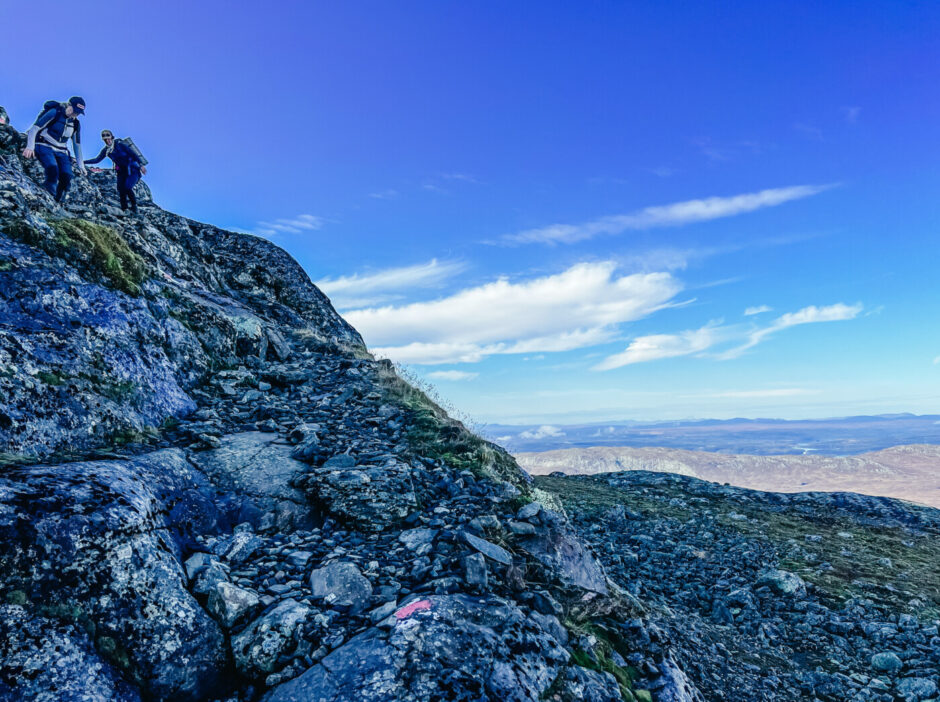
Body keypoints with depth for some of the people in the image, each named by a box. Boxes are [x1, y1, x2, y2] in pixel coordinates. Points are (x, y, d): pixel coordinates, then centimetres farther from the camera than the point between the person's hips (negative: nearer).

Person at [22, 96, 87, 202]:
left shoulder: (76, 124, 9)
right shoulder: (54, 113, -9)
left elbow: (77, 144, 18)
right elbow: (34, 128, -12)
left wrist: (80, 165, 15)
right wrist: (30, 147, -24)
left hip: (61, 151, 5)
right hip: (44, 147, -5)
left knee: (67, 176, -14)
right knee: (53, 169, -31)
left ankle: (58, 202, -5)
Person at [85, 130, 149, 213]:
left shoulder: (120, 144, -12)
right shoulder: (106, 150, 6)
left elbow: (133, 153, -14)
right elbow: (97, 160, 14)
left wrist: (141, 165, -21)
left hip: (133, 170, -6)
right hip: (122, 171, 6)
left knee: (127, 188, -24)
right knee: (121, 189, -13)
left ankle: (134, 206, -4)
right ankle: (124, 210, -7)